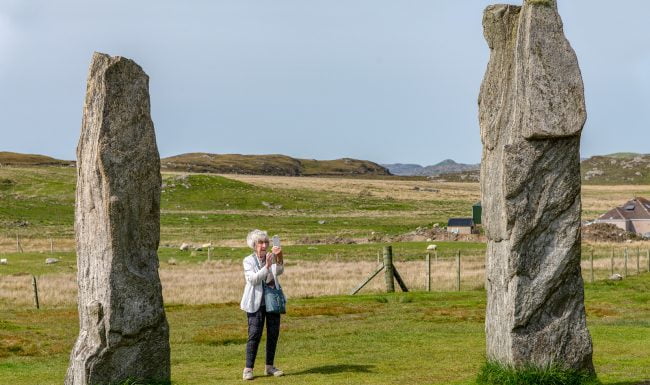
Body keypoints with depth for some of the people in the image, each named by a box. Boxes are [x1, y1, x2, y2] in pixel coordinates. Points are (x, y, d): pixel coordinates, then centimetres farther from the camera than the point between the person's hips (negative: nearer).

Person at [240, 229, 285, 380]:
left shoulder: (272, 258, 6)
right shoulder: (249, 261, -3)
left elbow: (279, 271, -13)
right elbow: (253, 279, -17)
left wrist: (279, 258, -31)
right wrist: (266, 266, -27)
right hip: (257, 303, -4)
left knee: (273, 333, 6)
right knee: (254, 334, -9)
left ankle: (269, 367, 15)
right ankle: (248, 369, -5)